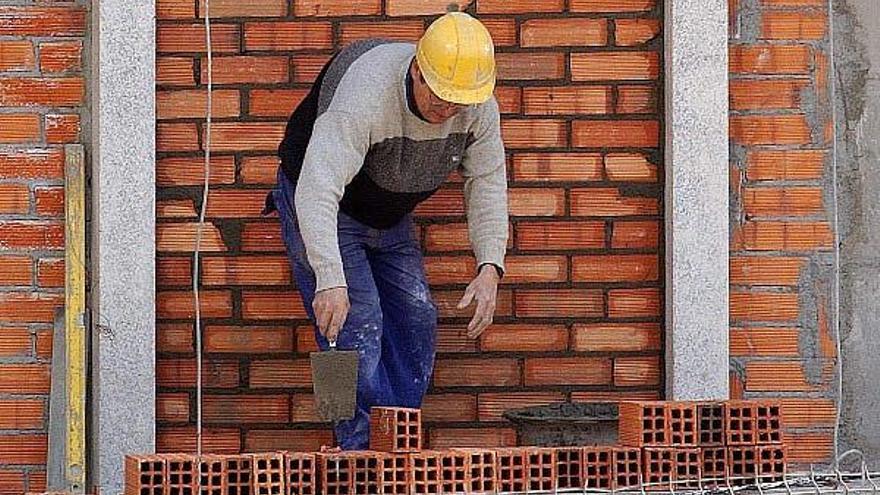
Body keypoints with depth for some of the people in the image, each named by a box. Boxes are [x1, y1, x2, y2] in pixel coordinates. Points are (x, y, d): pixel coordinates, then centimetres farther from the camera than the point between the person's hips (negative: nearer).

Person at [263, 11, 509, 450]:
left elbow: (487, 185, -9)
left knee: (416, 322, 0)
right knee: (357, 326, -18)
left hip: (389, 220, 7)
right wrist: (331, 280, -54)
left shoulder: (480, 108, -18)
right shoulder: (365, 97, -39)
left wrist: (489, 268, -23)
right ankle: (359, 450, -14)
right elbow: (318, 189, -46)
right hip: (323, 211, -7)